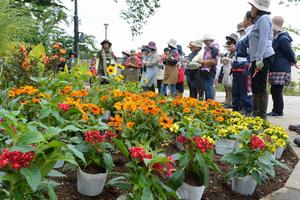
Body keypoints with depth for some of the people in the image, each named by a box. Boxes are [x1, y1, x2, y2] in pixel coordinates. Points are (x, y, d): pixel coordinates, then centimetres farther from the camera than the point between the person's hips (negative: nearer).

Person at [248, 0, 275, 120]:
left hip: (263, 58, -10)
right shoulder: (258, 20, 23)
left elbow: (263, 40, -16)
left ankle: (262, 117, -6)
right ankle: (255, 114, 17)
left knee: (260, 88, -9)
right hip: (257, 59, 10)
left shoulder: (264, 18, -6)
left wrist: (259, 59, -23)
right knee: (255, 88, 11)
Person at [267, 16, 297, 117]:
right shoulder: (277, 38, 14)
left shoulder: (283, 39, -15)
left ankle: (279, 112, 4)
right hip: (276, 68, 9)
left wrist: (293, 62, 7)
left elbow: (290, 53, -8)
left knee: (276, 91, -5)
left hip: (280, 69, -9)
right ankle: (275, 111, 20)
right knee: (275, 91, 12)